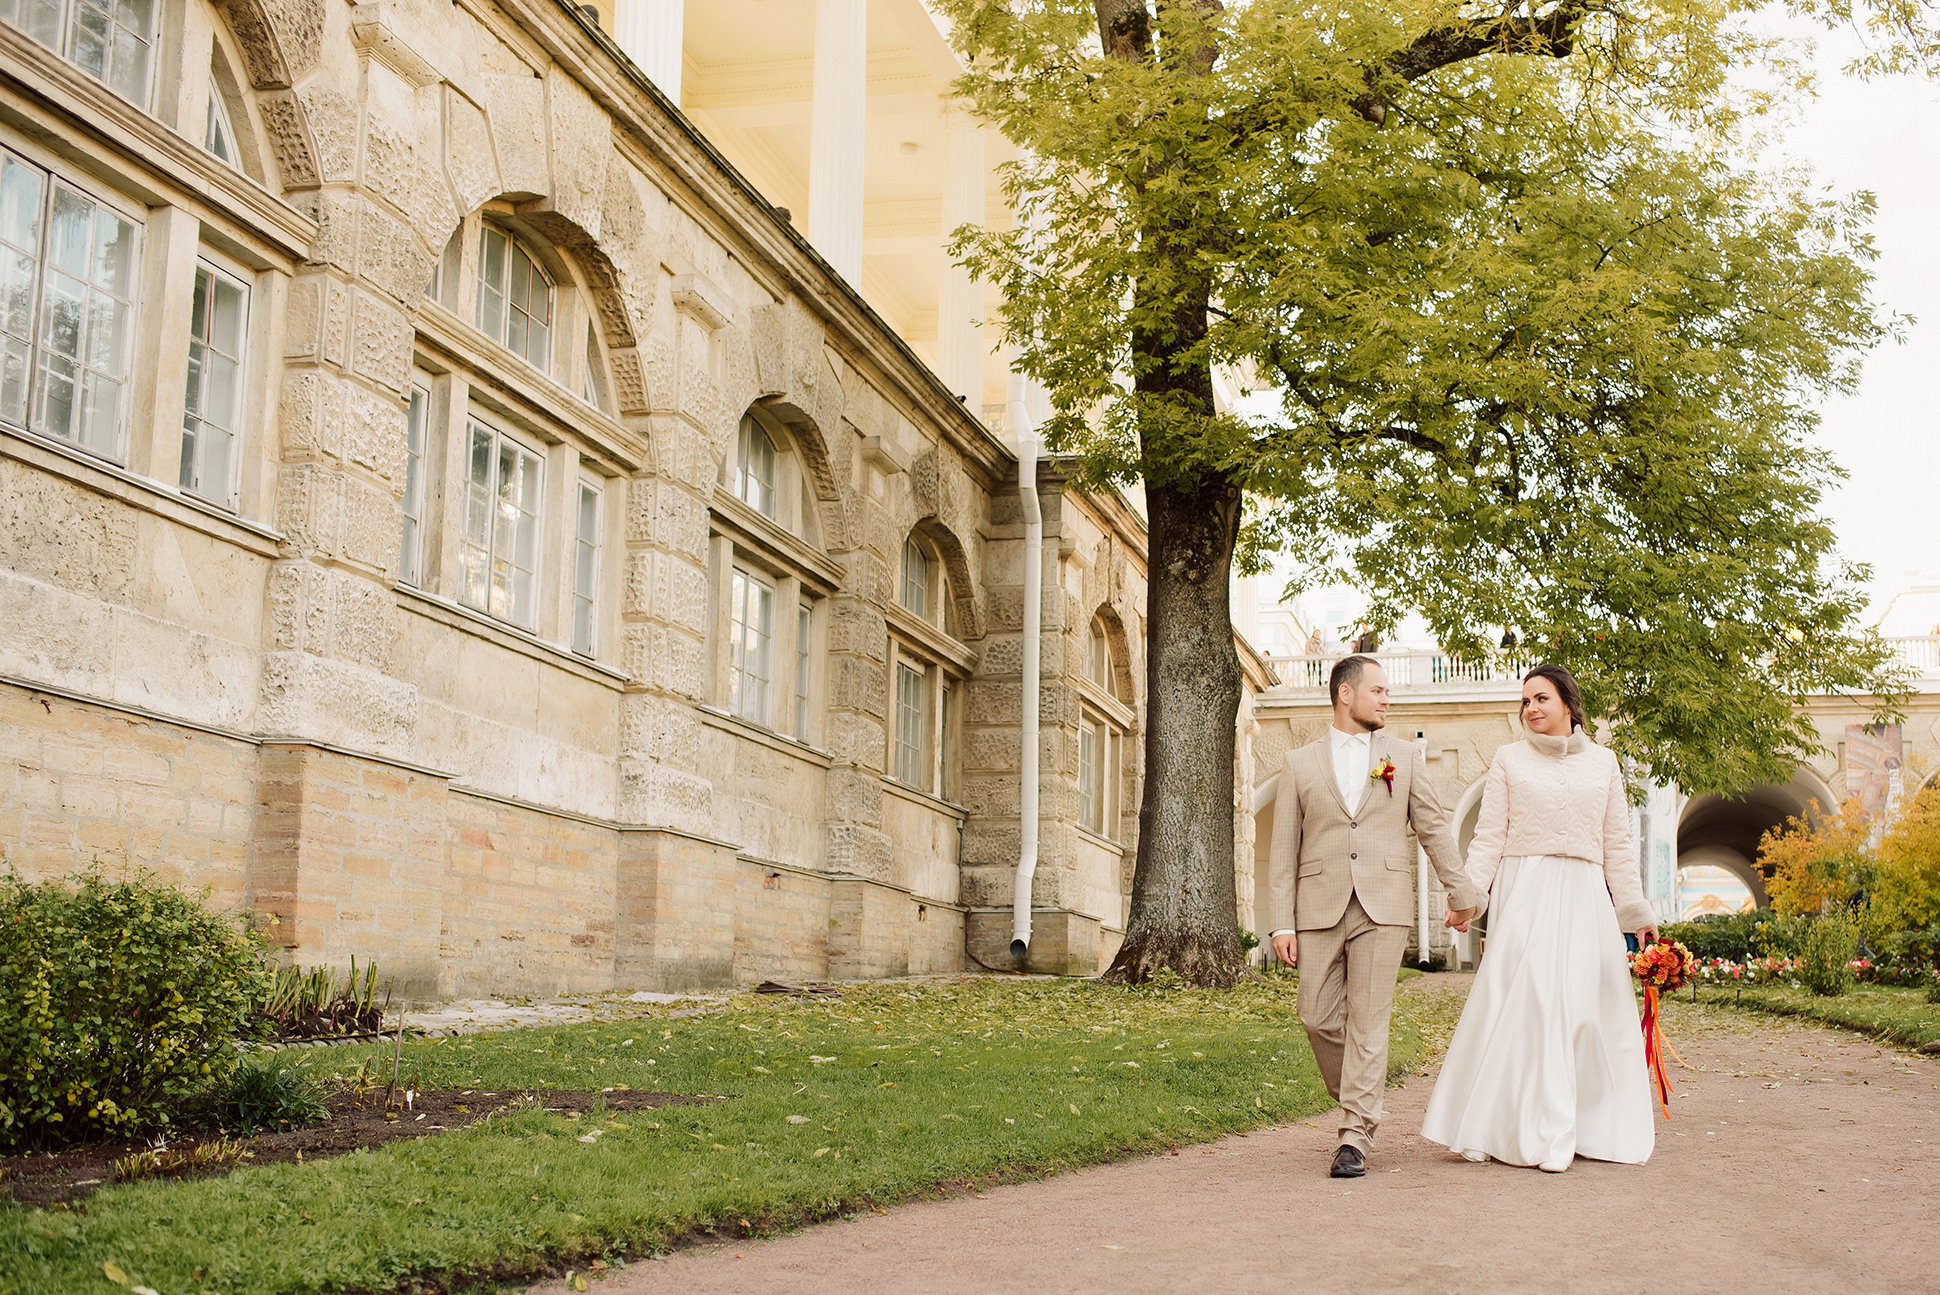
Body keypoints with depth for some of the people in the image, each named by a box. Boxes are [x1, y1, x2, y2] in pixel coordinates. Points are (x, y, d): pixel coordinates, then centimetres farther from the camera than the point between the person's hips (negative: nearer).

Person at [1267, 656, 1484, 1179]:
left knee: (1368, 1022, -5)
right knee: (1319, 1017, 0)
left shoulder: (1405, 757, 13)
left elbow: (1433, 828, 16)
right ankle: (1354, 1100, 25)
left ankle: (1355, 1137, -4)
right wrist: (1281, 923, 0)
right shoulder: (1300, 763, 10)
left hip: (1383, 906, -1)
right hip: (1320, 906, 1)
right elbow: (1284, 850, 7)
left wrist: (1460, 892, 16)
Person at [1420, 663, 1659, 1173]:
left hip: (1585, 897, 2)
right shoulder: (1509, 759, 8)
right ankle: (1528, 1134, -8)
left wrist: (1637, 911, 9)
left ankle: (1592, 1128, 10)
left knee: (1590, 1003, -1)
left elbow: (1618, 844, 13)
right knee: (1524, 1001, -10)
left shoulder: (1603, 762, 13)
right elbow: (1489, 837, 3)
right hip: (1525, 895, -2)